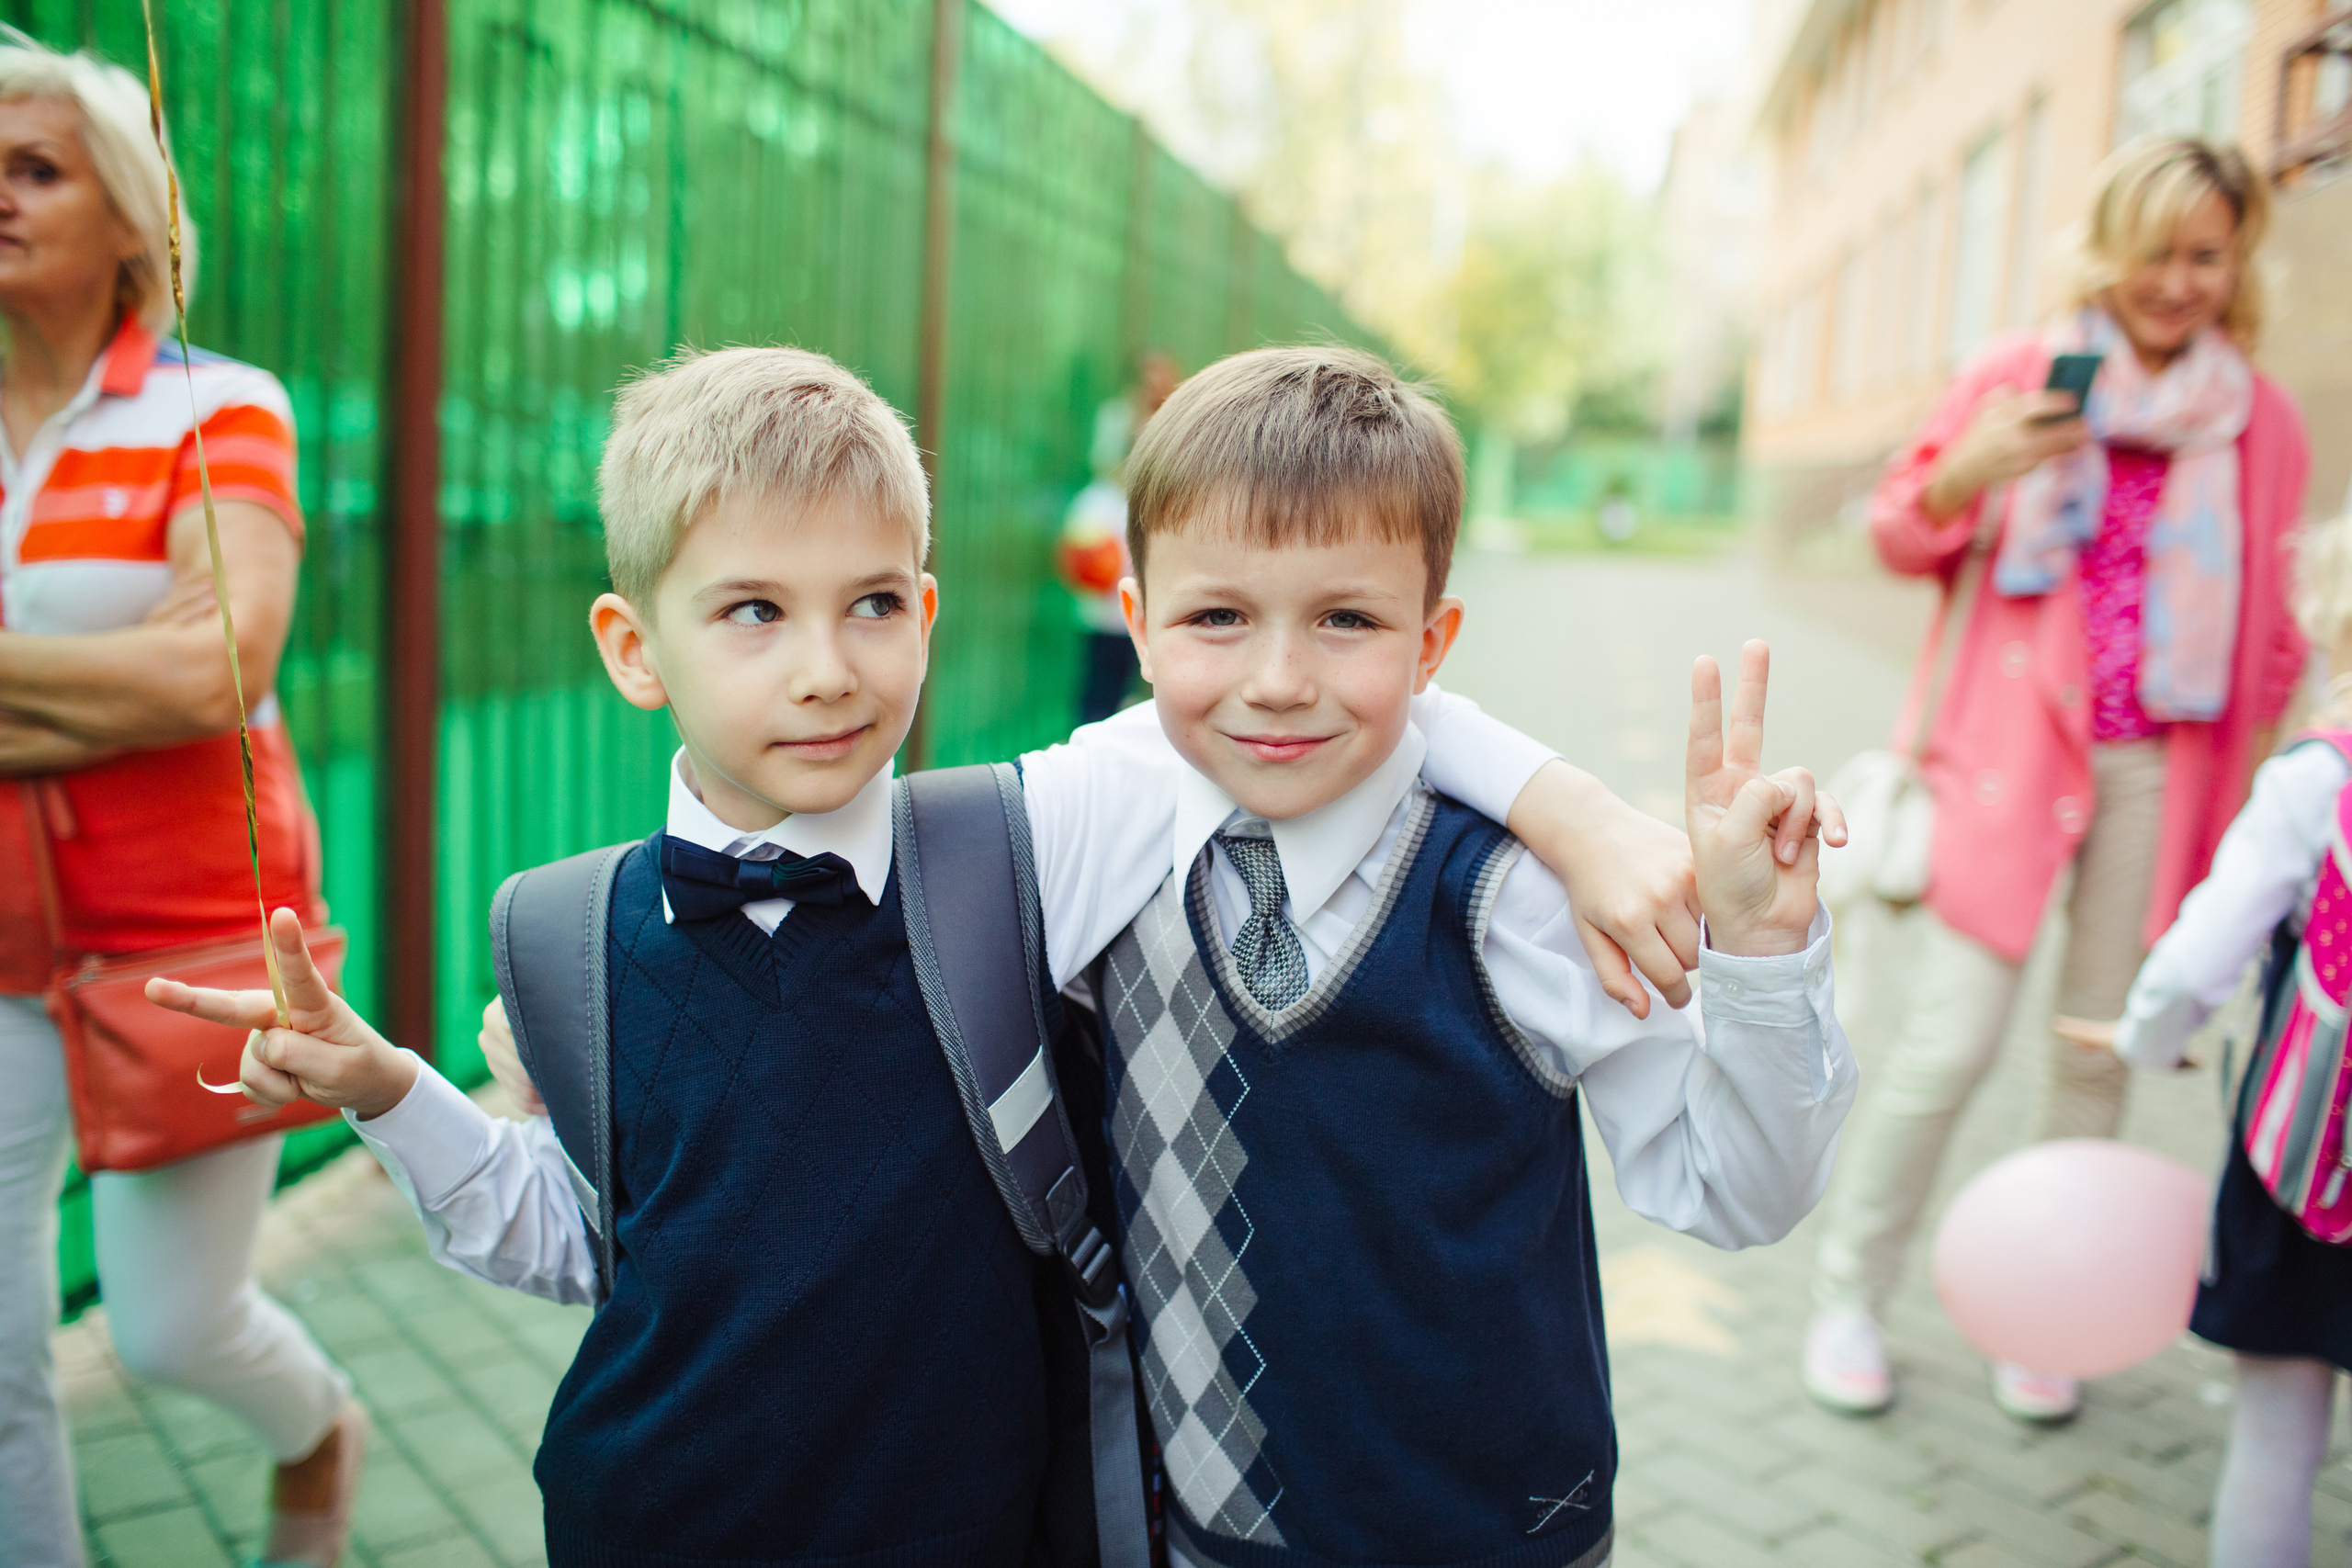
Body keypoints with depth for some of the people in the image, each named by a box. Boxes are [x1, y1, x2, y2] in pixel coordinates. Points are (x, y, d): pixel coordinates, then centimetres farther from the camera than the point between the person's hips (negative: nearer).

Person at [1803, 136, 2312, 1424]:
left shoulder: (2261, 423, 8)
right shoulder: (2016, 377, 1)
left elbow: (2267, 626, 17)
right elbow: (1899, 534, 7)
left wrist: (2253, 762, 9)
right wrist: (1966, 476, -14)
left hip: (2158, 771, 3)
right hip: (2013, 751, -3)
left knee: (2098, 1050, 7)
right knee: (1950, 1042, -8)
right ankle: (1848, 1296, 12)